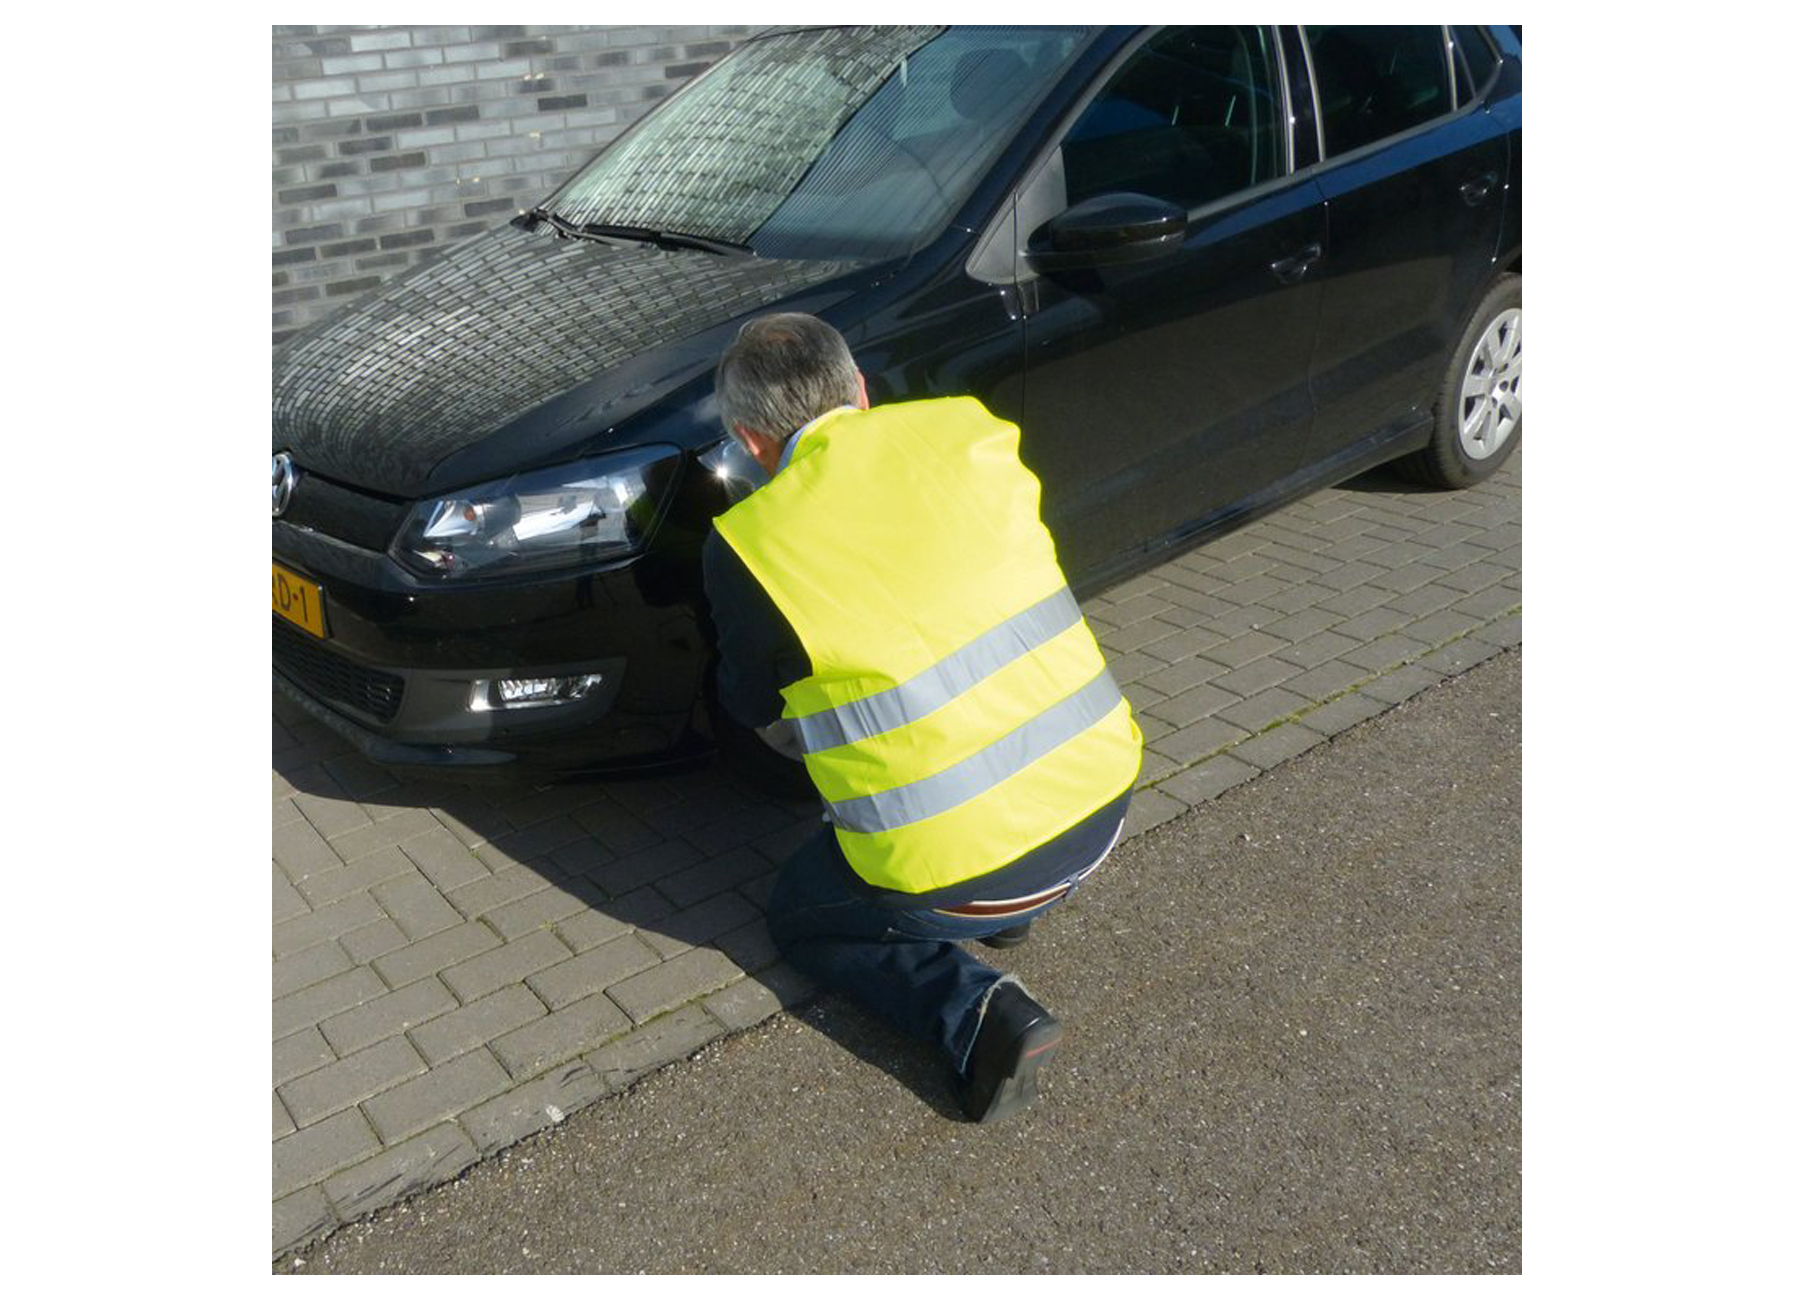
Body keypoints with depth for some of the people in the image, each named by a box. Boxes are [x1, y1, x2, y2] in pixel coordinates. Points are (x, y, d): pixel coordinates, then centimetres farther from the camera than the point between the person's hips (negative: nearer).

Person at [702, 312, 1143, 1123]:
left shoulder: (747, 545, -8)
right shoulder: (964, 429, 1)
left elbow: (756, 710, 8)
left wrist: (806, 738, 30)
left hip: (956, 871, -5)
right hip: (1102, 800, 6)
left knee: (801, 916, 24)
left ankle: (979, 1014, 0)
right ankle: (1015, 908, 22)